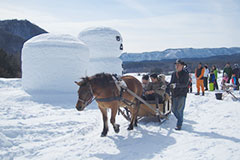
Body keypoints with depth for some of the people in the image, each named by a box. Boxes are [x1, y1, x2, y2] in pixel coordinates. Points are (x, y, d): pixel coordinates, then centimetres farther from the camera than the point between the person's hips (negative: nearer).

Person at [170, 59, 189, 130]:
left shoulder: (185, 74, -4)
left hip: (182, 94, -6)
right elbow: (171, 83, 13)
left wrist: (176, 85, -26)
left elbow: (185, 84, -15)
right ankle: (180, 120, 30)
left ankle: (179, 125, -1)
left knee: (179, 109, -10)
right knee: (174, 109, 9)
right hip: (174, 94, 6)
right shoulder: (173, 74, 13)